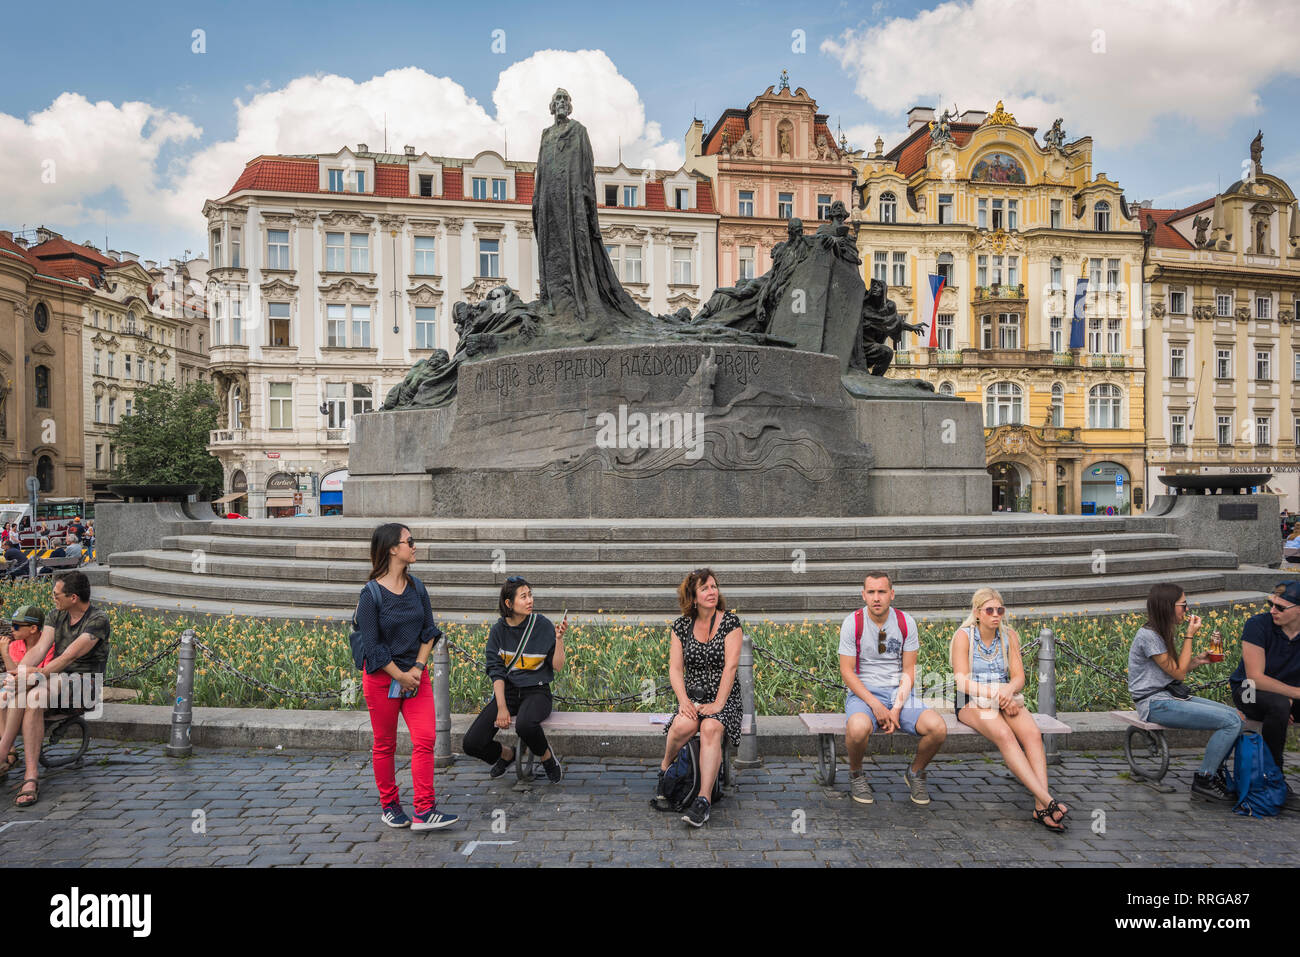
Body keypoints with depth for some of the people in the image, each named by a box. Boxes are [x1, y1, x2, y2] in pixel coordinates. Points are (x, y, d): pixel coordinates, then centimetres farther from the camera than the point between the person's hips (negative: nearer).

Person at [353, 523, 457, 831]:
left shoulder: (416, 586, 4)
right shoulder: (371, 593, -12)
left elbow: (429, 631, 7)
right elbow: (372, 645, -12)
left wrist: (418, 668, -6)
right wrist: (401, 677, -11)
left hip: (416, 675, 5)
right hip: (382, 677, -4)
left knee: (425, 739, -5)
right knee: (384, 745, 9)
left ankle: (424, 811, -1)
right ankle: (389, 806, 26)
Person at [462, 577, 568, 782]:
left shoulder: (542, 625, -5)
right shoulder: (499, 630, 1)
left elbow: (557, 666, -4)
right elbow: (496, 671, -1)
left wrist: (559, 639, -19)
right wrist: (501, 707, -12)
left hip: (536, 691, -3)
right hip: (507, 691, 3)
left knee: (525, 725, -38)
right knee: (471, 744, -14)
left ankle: (548, 759, -5)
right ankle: (507, 754, 20)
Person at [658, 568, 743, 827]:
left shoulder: (730, 622, -2)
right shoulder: (680, 626, 6)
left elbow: (731, 666, -11)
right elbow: (675, 669, 1)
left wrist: (718, 704, -19)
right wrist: (683, 700, -15)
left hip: (724, 697, -1)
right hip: (693, 695, 2)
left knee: (710, 728, -33)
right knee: (684, 725, -31)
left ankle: (703, 800, -34)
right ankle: (665, 766, -1)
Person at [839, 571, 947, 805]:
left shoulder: (906, 622, 1)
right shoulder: (853, 623, -6)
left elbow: (908, 672, 2)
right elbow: (847, 672, -6)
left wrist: (896, 709, -12)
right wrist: (875, 705, -18)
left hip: (898, 692, 3)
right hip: (863, 692, -3)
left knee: (938, 728, -25)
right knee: (858, 728, -37)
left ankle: (915, 773, 7)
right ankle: (856, 775, -2)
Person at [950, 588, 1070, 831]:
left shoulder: (1009, 635, 8)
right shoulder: (963, 636, -4)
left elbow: (1019, 677, 5)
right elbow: (962, 682, -10)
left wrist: (1009, 689, -18)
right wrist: (997, 694, -19)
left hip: (1005, 700, 4)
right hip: (972, 703, -4)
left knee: (1032, 733, -28)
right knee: (1004, 735, -34)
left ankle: (1041, 807, -35)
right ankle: (1048, 800, -39)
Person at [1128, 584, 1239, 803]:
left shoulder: (1163, 633, 14)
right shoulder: (1148, 635, -16)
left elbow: (1177, 669, 15)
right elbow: (1178, 673, -12)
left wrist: (1198, 660, -1)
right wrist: (1190, 635, -9)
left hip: (1170, 696, 9)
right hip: (1155, 704, -9)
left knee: (1235, 716, -2)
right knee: (1231, 722, -17)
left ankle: (1214, 771, 10)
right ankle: (1203, 781, -6)